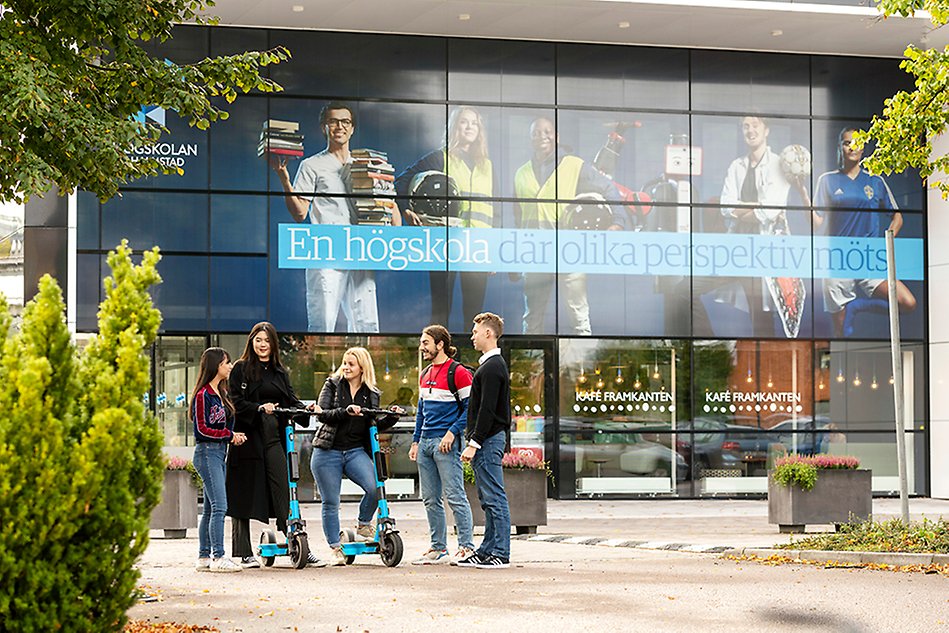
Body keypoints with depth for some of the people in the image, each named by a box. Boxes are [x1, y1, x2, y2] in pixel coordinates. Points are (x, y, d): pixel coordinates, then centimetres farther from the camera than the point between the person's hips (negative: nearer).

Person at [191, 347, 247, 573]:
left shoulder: (221, 393, 16)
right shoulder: (203, 395, -10)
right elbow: (202, 429, -14)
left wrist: (235, 436, 2)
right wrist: (229, 435, -13)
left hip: (219, 452, 9)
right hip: (207, 452, -9)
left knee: (210, 508, 9)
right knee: (219, 506, -14)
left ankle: (204, 557, 12)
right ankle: (218, 557, -14)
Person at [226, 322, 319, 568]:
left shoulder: (280, 372, 18)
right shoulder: (241, 369, 3)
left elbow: (291, 400, 11)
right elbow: (235, 402, -6)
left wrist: (306, 408, -9)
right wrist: (259, 408, -21)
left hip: (274, 437, 4)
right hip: (248, 437, -3)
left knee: (283, 492, 0)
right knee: (244, 495, 1)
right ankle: (244, 552, 7)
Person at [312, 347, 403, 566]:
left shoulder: (371, 394, 8)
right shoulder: (333, 384, 3)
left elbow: (374, 426, 13)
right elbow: (323, 414, -9)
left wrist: (391, 417, -4)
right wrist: (345, 412, -24)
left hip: (356, 451, 1)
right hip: (328, 452, -1)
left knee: (375, 487, -22)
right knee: (330, 502, 1)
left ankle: (363, 525, 4)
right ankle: (335, 549, 13)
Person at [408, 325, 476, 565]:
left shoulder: (458, 372, -7)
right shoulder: (425, 374, 17)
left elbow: (470, 407, -10)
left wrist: (452, 433, -17)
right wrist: (415, 442, 18)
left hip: (445, 442, -8)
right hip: (425, 442, 8)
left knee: (455, 496, -8)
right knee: (430, 499, 9)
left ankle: (466, 547, -4)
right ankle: (437, 548, 15)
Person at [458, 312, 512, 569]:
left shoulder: (492, 368, -14)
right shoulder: (490, 365, 19)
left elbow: (487, 410, -20)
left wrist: (474, 443, -21)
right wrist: (473, 442, 19)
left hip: (489, 440, -11)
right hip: (488, 440, 11)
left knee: (494, 498, -8)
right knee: (488, 499, 12)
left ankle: (501, 554, -7)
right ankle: (488, 550, 16)